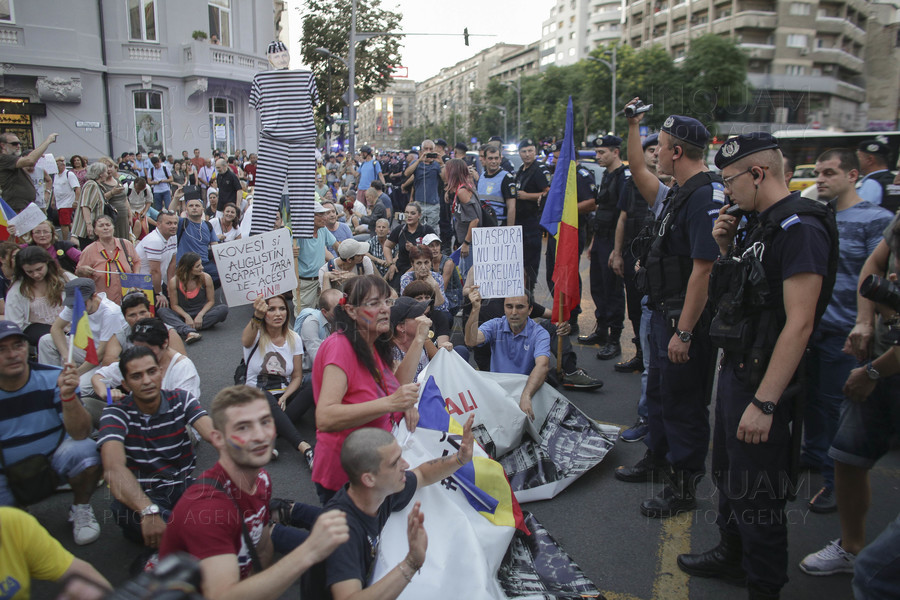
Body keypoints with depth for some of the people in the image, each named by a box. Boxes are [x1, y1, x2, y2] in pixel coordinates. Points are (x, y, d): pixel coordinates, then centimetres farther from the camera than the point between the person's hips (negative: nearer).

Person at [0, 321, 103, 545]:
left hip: (55, 459, -1)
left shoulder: (52, 378, -16)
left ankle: (81, 510, -2)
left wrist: (68, 395, -38)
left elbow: (80, 434, -23)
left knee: (85, 449, -32)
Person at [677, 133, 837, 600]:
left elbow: (799, 324, -26)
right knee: (728, 473, 23)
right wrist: (726, 248, 2)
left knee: (756, 492, 4)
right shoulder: (761, 225, 11)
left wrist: (764, 403, -27)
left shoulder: (800, 228, -20)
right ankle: (732, 556, 43)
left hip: (763, 381, -10)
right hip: (736, 369, 10)